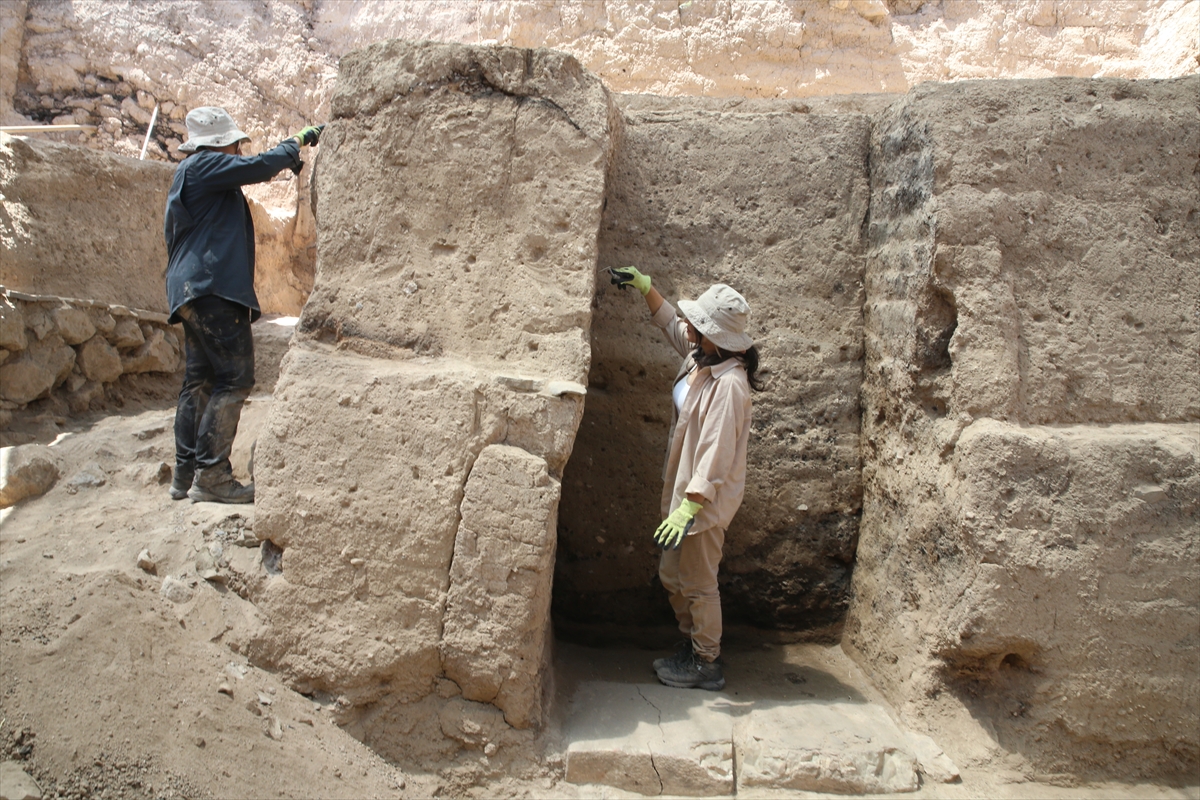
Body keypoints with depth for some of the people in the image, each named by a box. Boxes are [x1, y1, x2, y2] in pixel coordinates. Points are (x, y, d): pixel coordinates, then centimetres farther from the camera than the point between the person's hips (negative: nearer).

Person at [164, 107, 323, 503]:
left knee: (200, 380, 10)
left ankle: (186, 475, 12)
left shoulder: (193, 173, 26)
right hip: (212, 287, -11)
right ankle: (211, 475, -13)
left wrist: (285, 164, 21)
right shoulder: (204, 165, -5)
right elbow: (259, 165, -11)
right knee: (234, 378, -12)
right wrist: (298, 141, 3)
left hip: (192, 292, 11)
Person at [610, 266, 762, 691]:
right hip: (682, 488, 10)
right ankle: (691, 647, 38)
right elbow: (670, 323, 21)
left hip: (705, 499, -10)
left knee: (698, 583, 5)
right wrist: (644, 285, 14)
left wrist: (688, 508, -31)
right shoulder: (699, 356, 0)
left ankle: (707, 666, 24)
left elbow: (716, 455, -29)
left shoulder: (728, 384, -27)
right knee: (672, 574, 20)